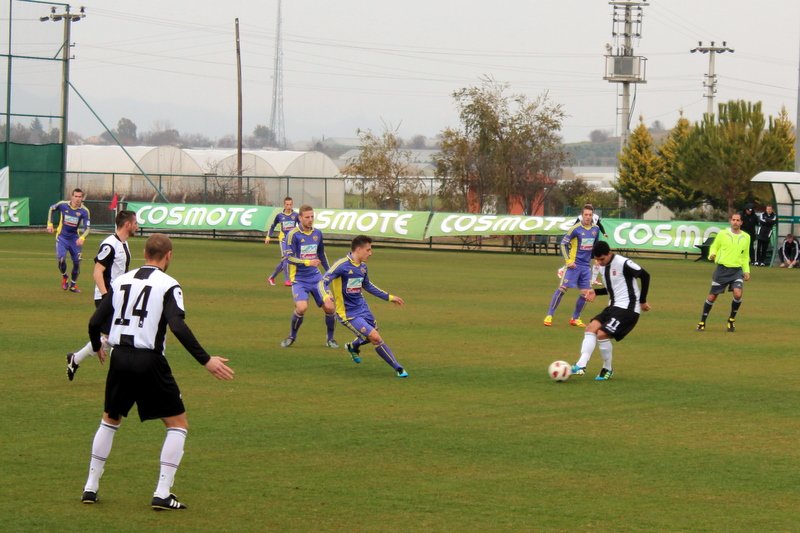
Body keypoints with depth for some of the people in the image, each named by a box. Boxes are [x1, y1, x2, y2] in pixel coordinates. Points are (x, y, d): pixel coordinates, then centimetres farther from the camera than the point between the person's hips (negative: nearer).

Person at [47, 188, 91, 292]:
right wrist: (50, 224, 1)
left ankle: (73, 285, 26)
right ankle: (64, 276, 13)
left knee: (77, 262, 3)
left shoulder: (84, 211, -15)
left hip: (74, 239, 1)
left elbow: (87, 228, -20)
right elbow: (51, 209, 8)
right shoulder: (63, 204, -13)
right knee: (61, 259, -19)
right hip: (62, 237, -1)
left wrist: (82, 238, -39)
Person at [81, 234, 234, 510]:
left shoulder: (121, 281, 9)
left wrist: (97, 347, 31)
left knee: (110, 420, 25)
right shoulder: (169, 285, -6)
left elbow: (95, 322, 9)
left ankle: (91, 487, 23)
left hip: (120, 359, 5)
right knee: (178, 423, 8)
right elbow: (178, 326, -20)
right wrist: (206, 360, -18)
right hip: (149, 361, -5)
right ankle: (162, 493, -1)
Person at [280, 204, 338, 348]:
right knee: (301, 307, -24)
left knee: (329, 308, -4)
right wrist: (308, 262, -28)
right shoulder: (293, 234, -11)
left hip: (315, 277, 5)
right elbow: (289, 258, -16)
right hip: (299, 279, -5)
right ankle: (292, 336, 2)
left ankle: (330, 339, 17)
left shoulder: (317, 233, 6)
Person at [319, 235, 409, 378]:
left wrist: (389, 297, 27)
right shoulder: (342, 265, -18)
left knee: (372, 336, 18)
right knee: (376, 338, -14)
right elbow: (323, 282, -22)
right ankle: (398, 368, -4)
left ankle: (353, 346, 50)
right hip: (348, 313, -8)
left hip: (362, 307, 8)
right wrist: (327, 297, -42)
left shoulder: (362, 266, 6)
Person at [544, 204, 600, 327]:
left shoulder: (595, 229, 5)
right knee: (562, 288, -11)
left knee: (585, 293, 2)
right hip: (574, 264, -5)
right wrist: (568, 260, -13)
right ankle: (549, 316, -7)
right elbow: (563, 243, -7)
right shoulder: (576, 229, -11)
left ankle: (575, 318, 17)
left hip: (586, 265, 5)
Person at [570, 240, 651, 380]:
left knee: (602, 334, -17)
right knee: (591, 327, -10)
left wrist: (642, 301, -4)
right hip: (613, 306, 9)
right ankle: (581, 365, -16)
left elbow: (645, 276, -10)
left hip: (627, 308, -9)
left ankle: (607, 370, 3)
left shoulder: (623, 263, -17)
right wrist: (595, 292, 7)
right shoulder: (603, 266, 11)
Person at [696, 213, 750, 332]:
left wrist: (746, 271, 10)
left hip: (737, 270, 1)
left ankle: (732, 319, 3)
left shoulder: (746, 237, 8)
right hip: (722, 269, -1)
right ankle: (702, 321, 17)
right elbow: (714, 247, 8)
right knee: (712, 296, 1)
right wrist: (712, 255, -14)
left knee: (737, 294, -20)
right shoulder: (722, 234, 0)